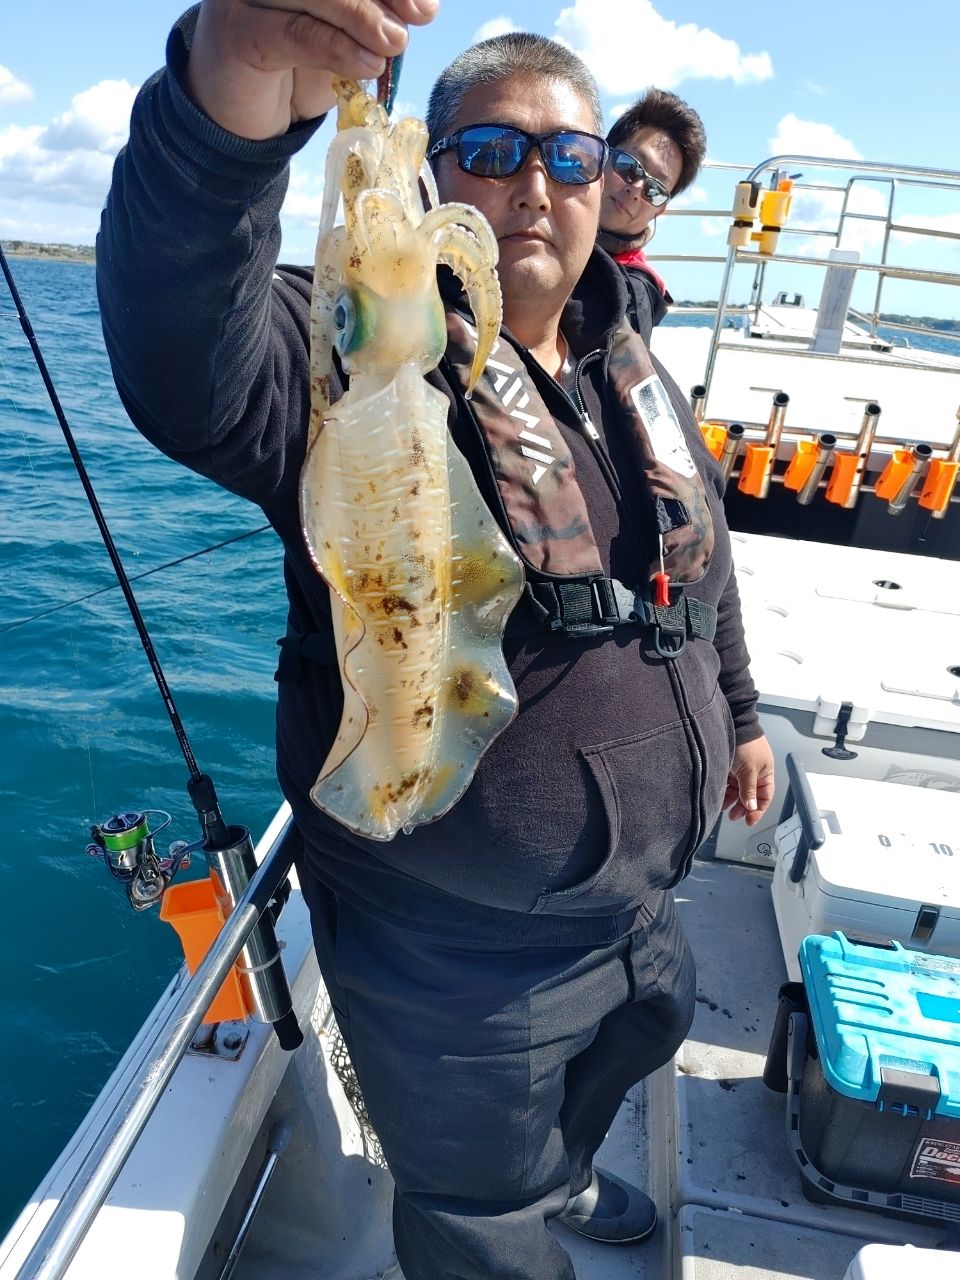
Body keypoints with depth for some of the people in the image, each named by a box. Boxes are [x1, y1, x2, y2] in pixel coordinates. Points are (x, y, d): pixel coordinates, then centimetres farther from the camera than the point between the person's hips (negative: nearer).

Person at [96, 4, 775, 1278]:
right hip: (458, 951, -7)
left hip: (637, 896, 8)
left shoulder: (633, 371, 4)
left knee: (631, 1045, 36)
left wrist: (740, 712, 20)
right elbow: (190, 359, -43)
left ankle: (559, 1176, 70)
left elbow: (706, 555, 15)